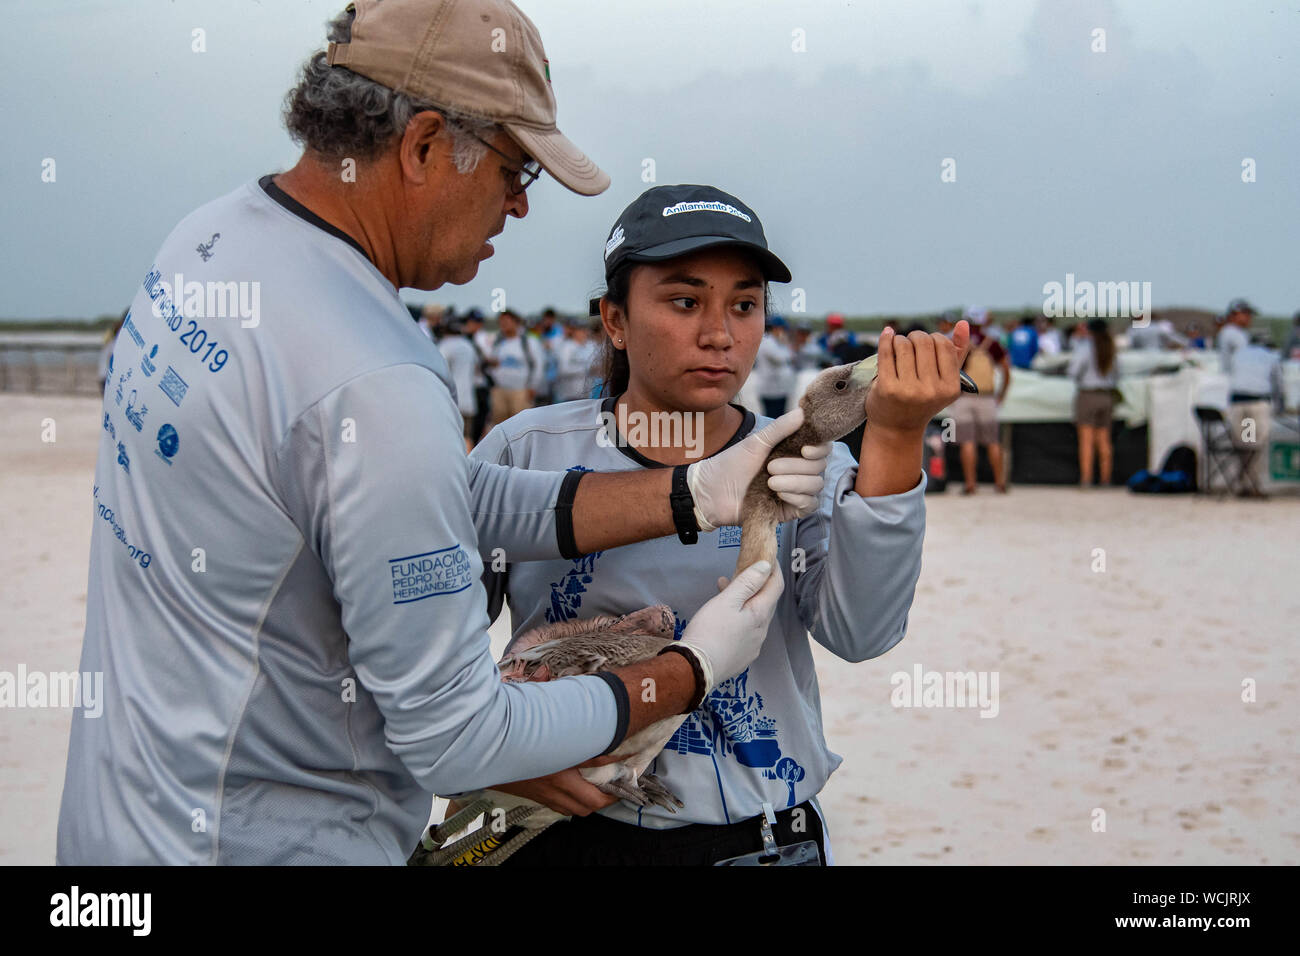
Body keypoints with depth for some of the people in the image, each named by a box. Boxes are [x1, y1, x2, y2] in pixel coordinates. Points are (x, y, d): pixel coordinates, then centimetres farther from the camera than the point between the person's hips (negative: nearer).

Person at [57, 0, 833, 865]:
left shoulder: (210, 236, 1)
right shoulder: (376, 389, -28)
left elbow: (466, 500, 4)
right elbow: (455, 741, -19)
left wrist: (697, 496, 2)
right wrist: (692, 672, -7)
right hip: (258, 843, -9)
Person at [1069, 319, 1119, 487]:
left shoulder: (1085, 347, -11)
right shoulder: (1110, 349, 7)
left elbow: (1074, 371, -17)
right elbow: (1116, 375, 14)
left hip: (1087, 395, -6)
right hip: (1107, 396, 6)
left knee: (1086, 440, -7)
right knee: (1104, 441, 10)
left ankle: (1085, 479, -13)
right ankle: (1105, 480, 11)